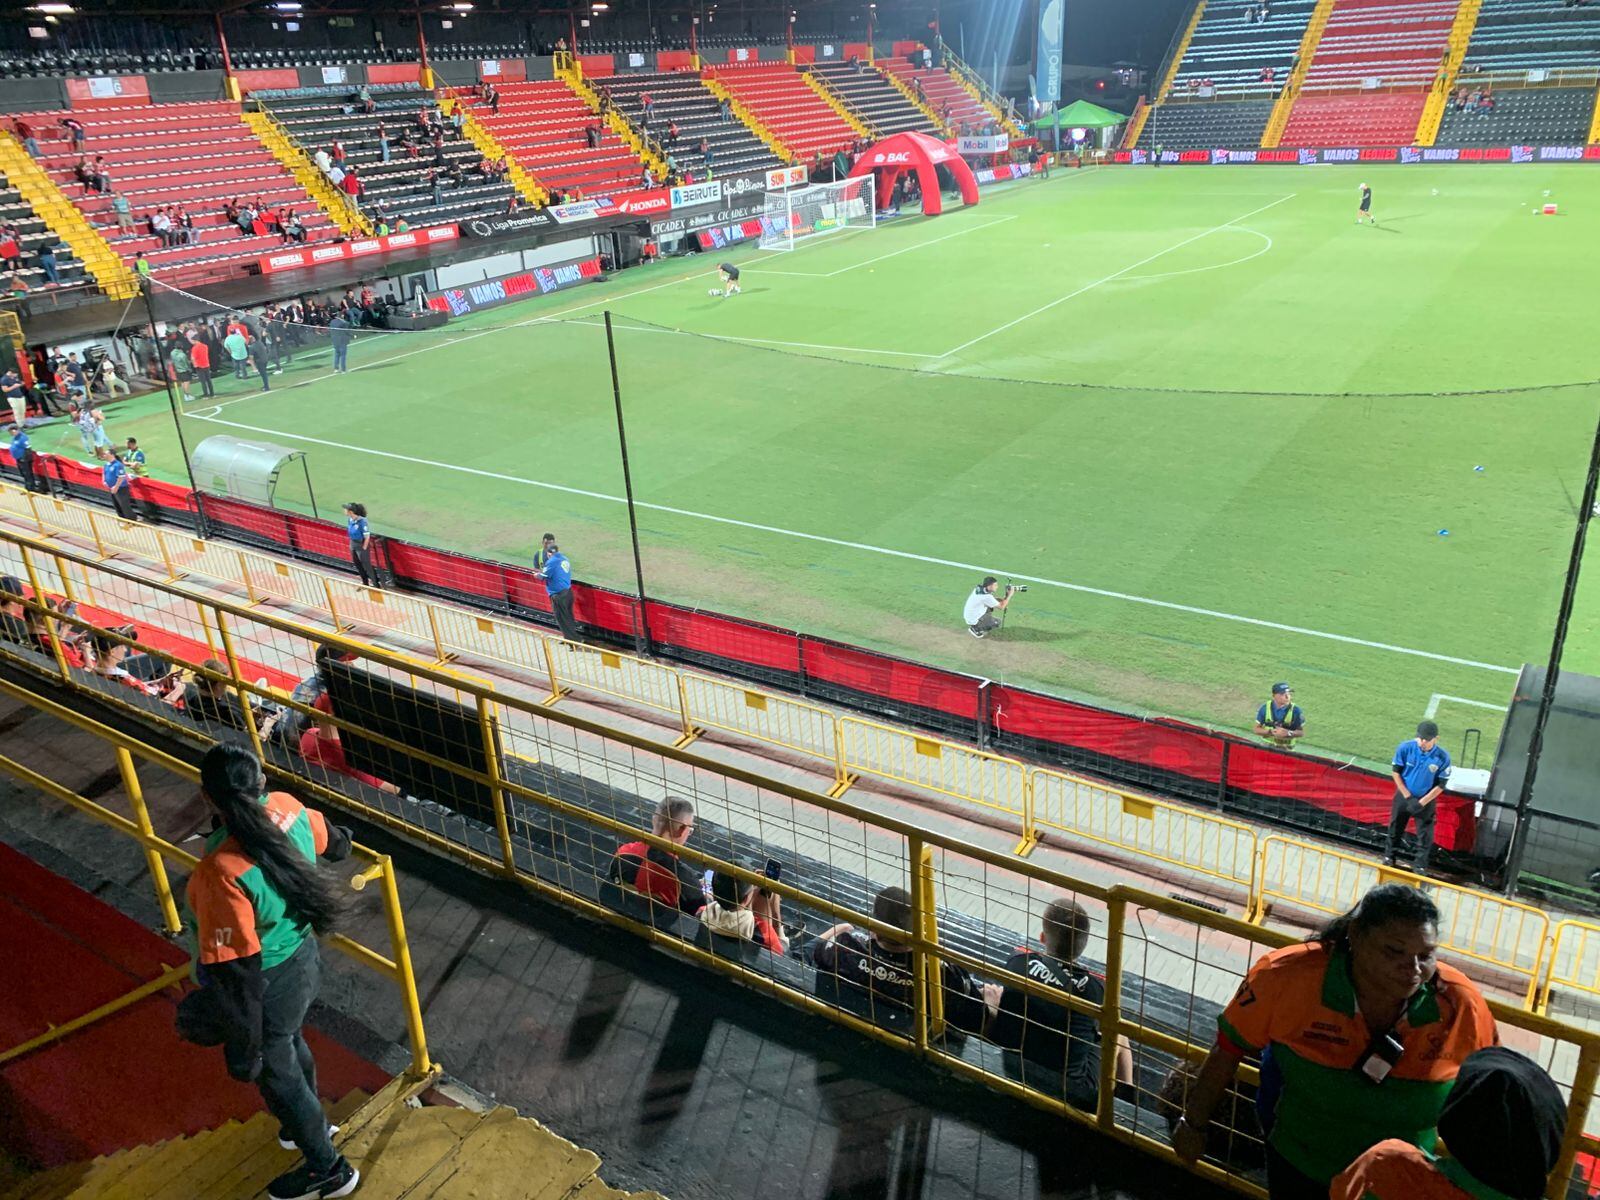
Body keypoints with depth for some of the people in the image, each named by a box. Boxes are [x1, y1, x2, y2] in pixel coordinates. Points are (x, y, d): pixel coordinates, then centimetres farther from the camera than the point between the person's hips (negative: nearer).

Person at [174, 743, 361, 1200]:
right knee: (292, 1044, 33)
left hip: (269, 987, -7)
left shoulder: (223, 871, -38)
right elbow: (327, 840, 7)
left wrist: (242, 1050, -16)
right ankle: (313, 1125, 61)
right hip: (302, 957, 7)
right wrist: (342, 842, 32)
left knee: (276, 1073, 20)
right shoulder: (288, 808, -18)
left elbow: (237, 971, -30)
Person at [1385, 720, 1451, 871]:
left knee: (1425, 836, 6)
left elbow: (1441, 785, -12)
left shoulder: (1443, 757, -21)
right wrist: (1408, 797, -10)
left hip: (1427, 800, -1)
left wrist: (1421, 802, -14)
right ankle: (1389, 857, 37)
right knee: (1395, 828, 17)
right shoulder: (1405, 748, -19)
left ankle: (1420, 866, 23)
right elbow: (1395, 772, -7)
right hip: (1404, 795, 1)